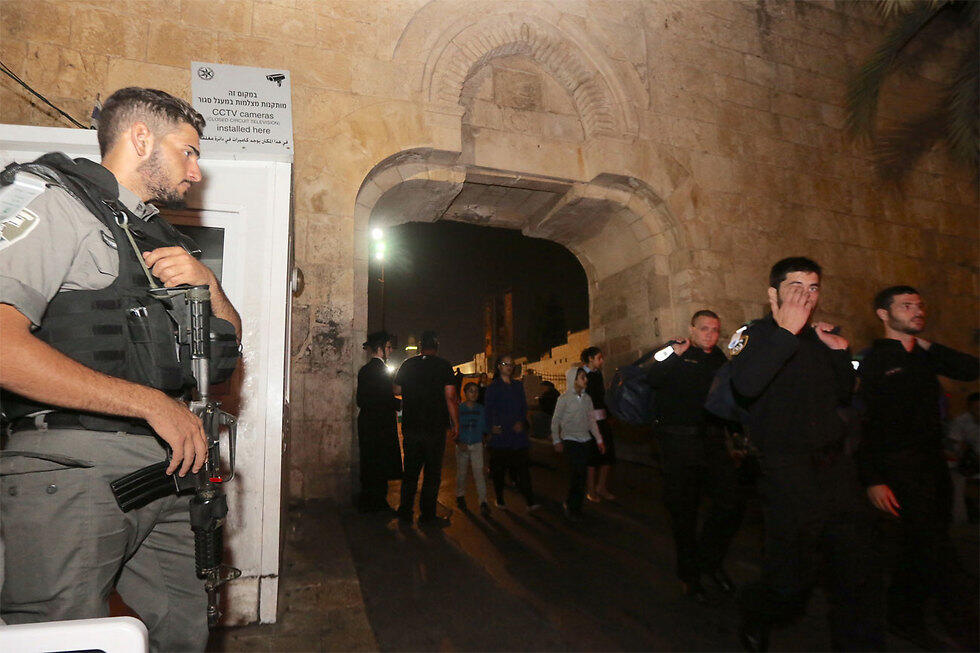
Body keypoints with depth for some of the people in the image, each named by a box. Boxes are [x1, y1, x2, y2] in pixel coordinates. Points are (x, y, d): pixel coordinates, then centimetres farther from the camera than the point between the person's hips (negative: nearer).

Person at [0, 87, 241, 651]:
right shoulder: (57, 208, -5)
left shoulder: (166, 241, 19)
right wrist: (151, 403, -18)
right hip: (71, 473, -7)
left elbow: (230, 341, 21)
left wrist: (208, 283, 1)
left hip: (163, 473, 7)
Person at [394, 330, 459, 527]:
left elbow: (397, 390, 13)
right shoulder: (444, 365, -7)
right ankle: (427, 515, 8)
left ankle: (405, 510, 22)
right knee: (432, 472, 4)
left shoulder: (407, 365, 4)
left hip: (410, 426, 4)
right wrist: (455, 424, -3)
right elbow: (450, 398, -11)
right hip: (435, 427, -4)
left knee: (410, 469, 15)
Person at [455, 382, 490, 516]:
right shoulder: (458, 409, -3)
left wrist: (484, 440, 2)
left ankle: (483, 502, -12)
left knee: (479, 472, -10)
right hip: (462, 445, 0)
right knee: (461, 473, 10)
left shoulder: (481, 409, 2)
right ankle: (460, 496, 31)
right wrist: (458, 443, -11)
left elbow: (484, 428, 10)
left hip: (477, 445, 0)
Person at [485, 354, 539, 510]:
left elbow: (524, 407, 15)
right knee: (498, 469, 3)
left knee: (523, 468, -4)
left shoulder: (518, 385, 17)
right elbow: (489, 410, -1)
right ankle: (499, 499, 16)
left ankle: (530, 501, -6)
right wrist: (492, 426, -18)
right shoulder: (493, 387, 4)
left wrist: (521, 422, -3)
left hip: (518, 432, 3)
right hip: (500, 434, -3)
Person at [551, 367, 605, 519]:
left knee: (581, 473, 5)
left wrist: (599, 439, 13)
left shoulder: (587, 398, 8)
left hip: (586, 440, 5)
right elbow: (555, 421, -2)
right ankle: (572, 506, 2)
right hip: (570, 440, -5)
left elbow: (592, 420, 15)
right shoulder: (564, 398, -6)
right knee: (577, 472, -12)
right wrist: (556, 441, -6)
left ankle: (573, 506, 17)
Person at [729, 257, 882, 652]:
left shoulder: (819, 337, 15)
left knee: (859, 568, 11)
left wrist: (841, 352, 6)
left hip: (836, 467, 7)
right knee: (791, 581, 0)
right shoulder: (755, 335, -6)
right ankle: (753, 619, 29)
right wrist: (787, 332, -24)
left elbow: (843, 396, 21)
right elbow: (745, 386, -27)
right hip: (788, 474, -6)